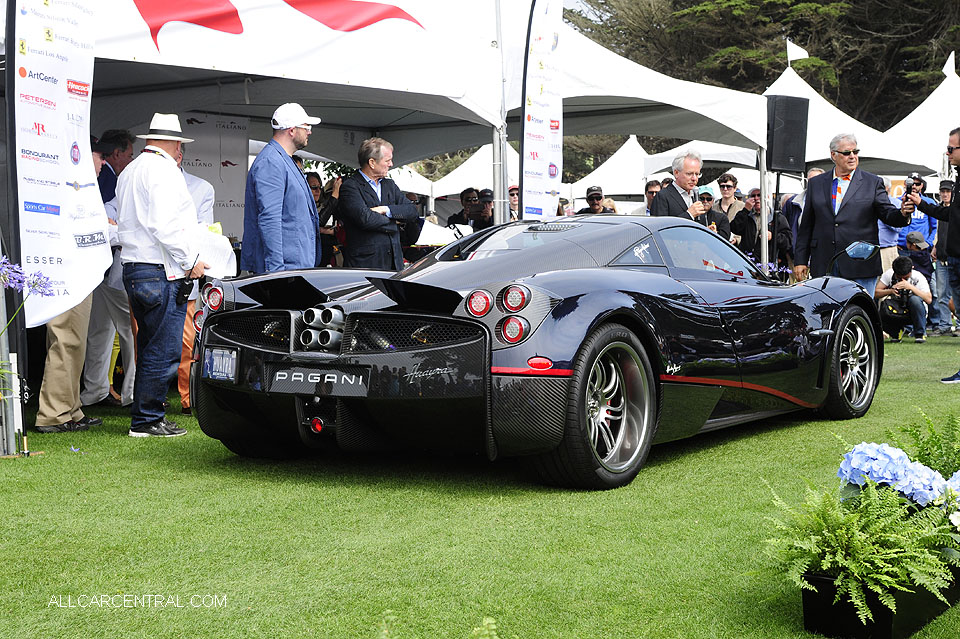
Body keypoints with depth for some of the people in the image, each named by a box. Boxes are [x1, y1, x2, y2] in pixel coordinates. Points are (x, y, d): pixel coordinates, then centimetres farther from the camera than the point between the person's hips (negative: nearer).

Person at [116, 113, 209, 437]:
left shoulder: (128, 172, 19)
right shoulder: (164, 170, -11)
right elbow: (165, 226, -20)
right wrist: (190, 261, -12)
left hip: (132, 269, 10)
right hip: (162, 272, -10)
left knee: (149, 348, 15)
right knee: (163, 351, -5)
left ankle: (143, 416, 19)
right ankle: (147, 420, -1)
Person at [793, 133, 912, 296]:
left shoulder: (872, 183, 6)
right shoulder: (816, 183, 11)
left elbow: (888, 214, 1)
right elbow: (806, 225, 12)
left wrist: (902, 214, -23)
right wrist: (800, 260, 7)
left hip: (861, 266, -2)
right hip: (823, 267, 2)